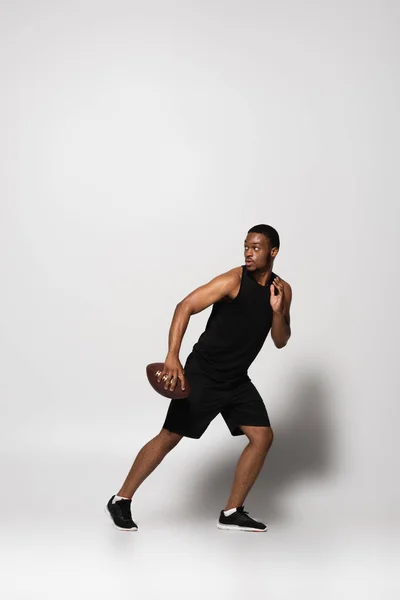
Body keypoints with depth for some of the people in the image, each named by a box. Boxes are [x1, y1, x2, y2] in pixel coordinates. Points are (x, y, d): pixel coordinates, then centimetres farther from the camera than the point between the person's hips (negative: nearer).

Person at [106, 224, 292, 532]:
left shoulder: (283, 289, 3)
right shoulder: (233, 280, -17)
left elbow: (280, 341, 7)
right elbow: (186, 306, -24)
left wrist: (277, 311, -14)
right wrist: (172, 356, -35)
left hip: (237, 379, 6)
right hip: (203, 373, -6)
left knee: (263, 437, -1)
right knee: (170, 437, -4)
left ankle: (232, 512, 11)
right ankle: (121, 500, 10)